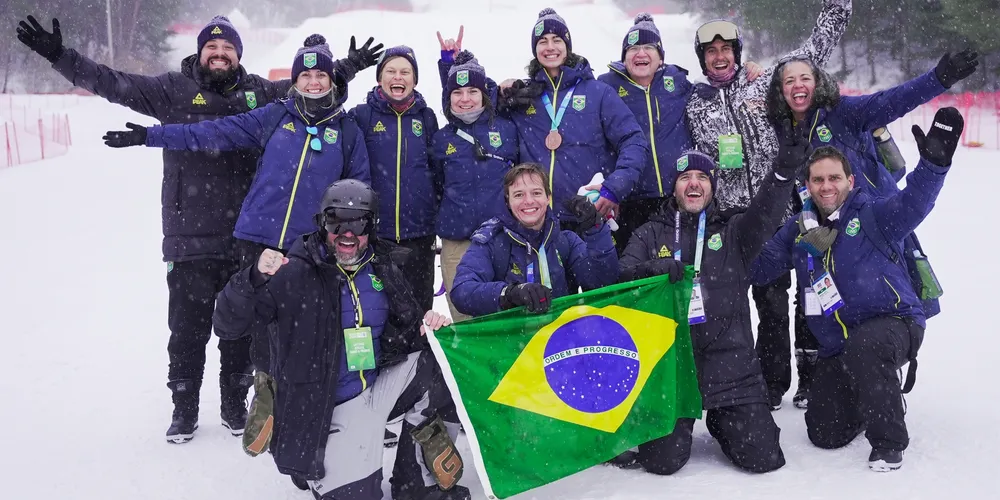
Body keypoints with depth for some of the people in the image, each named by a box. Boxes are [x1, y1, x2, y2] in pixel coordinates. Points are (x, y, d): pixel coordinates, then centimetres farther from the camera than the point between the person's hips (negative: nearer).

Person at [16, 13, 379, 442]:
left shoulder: (259, 92, 10)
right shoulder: (175, 90, 3)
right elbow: (114, 84, -2)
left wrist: (349, 66, 20)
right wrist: (59, 56, -9)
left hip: (246, 238, 2)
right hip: (189, 238, -2)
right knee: (188, 328, 3)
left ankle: (235, 406, 26)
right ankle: (184, 409, 20)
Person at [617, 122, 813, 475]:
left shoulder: (731, 232, 11)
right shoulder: (650, 234, 11)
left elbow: (764, 214, -9)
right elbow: (621, 276, -2)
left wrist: (785, 170, -28)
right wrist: (652, 269, -25)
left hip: (730, 363, 1)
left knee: (763, 458, -6)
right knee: (663, 461, -11)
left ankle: (720, 423, 26)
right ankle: (679, 425, 24)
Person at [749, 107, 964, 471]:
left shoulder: (871, 216, -8)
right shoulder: (799, 230, 6)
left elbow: (913, 203, -28)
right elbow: (759, 266, 7)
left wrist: (934, 162, -46)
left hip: (894, 322, -5)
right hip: (836, 346, 5)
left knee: (862, 348, -41)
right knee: (825, 434, 1)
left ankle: (888, 443, -19)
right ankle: (865, 401, 37)